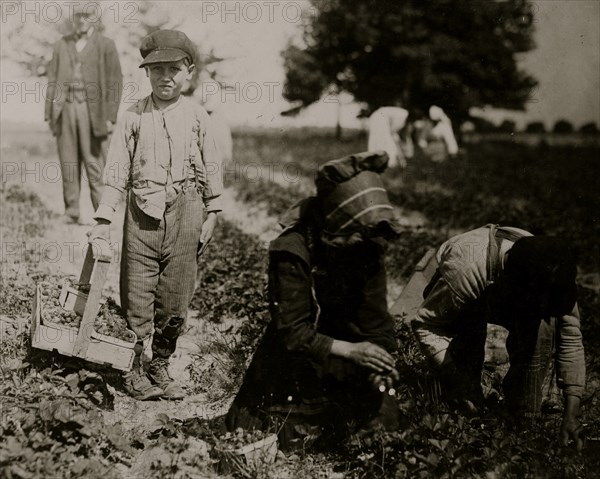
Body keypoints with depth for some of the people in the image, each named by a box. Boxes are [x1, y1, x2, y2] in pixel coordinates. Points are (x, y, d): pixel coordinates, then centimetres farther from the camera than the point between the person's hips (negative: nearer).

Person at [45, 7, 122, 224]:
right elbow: (53, 80, 15)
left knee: (95, 165, -5)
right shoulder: (61, 45, 16)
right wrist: (49, 111, 6)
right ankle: (71, 212, 8)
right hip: (66, 109, 4)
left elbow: (115, 82, 0)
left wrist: (110, 116, -7)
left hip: (92, 110, -3)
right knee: (68, 164, 3)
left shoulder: (105, 46, 4)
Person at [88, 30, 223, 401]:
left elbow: (213, 169, 8)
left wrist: (211, 215, 6)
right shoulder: (134, 117, 2)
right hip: (143, 211, 0)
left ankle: (161, 366, 23)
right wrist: (104, 218, -2)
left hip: (185, 211, 1)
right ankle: (134, 369, 16)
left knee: (175, 297, 6)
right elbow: (117, 170, 2)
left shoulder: (197, 117, 3)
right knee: (136, 295, 2)